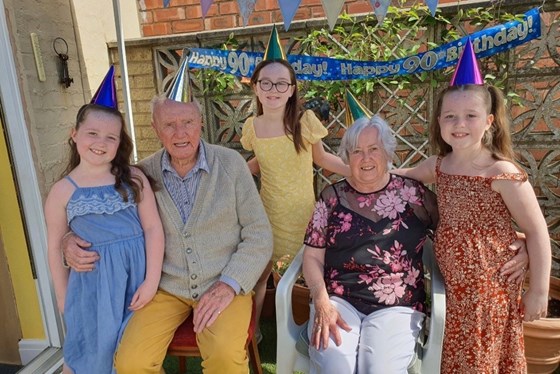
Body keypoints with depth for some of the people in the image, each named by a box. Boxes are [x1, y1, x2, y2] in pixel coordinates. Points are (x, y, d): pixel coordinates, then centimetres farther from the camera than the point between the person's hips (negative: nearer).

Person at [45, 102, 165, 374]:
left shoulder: (133, 178, -4)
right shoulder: (62, 191, -4)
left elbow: (153, 228, -4)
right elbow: (56, 248, 3)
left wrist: (151, 281, -8)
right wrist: (63, 299, 7)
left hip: (136, 273, 1)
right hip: (92, 281, 0)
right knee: (92, 352, 15)